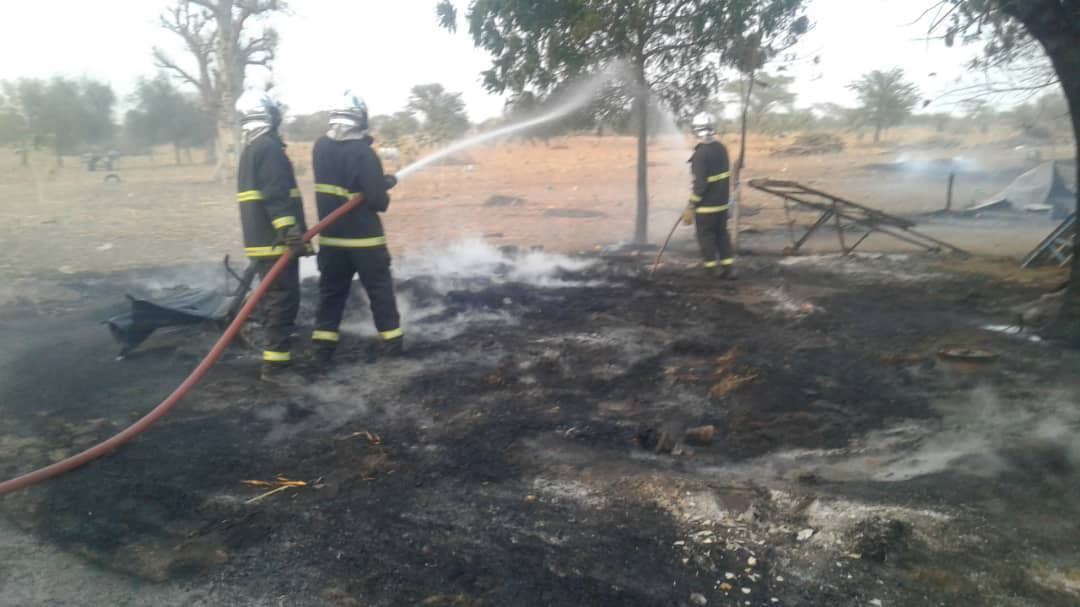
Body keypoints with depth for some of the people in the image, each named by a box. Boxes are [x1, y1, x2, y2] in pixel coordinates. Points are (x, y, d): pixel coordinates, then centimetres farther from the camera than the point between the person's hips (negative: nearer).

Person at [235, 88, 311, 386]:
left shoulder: (249, 151, 20)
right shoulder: (269, 148, -12)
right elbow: (277, 196, -23)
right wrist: (291, 233, -27)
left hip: (261, 240, 10)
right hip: (276, 241, -10)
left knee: (274, 299, 18)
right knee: (284, 300, -8)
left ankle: (275, 354, 28)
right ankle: (275, 365, -6)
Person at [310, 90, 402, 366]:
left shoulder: (321, 147, 1)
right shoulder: (363, 153, -19)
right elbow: (378, 200, -20)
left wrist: (381, 180, 9)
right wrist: (383, 197, 3)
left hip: (331, 237, 5)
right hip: (364, 237, -5)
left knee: (331, 290, 12)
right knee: (379, 288, 8)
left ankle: (323, 345, 11)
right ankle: (391, 338, 16)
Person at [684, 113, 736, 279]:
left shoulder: (701, 153, -20)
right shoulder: (721, 148, 4)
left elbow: (700, 183, -22)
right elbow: (726, 174, 13)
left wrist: (691, 207, -17)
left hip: (706, 205, -8)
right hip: (722, 202, 8)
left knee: (706, 237, 5)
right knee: (722, 234, 16)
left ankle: (711, 271, 12)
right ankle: (729, 268, 17)